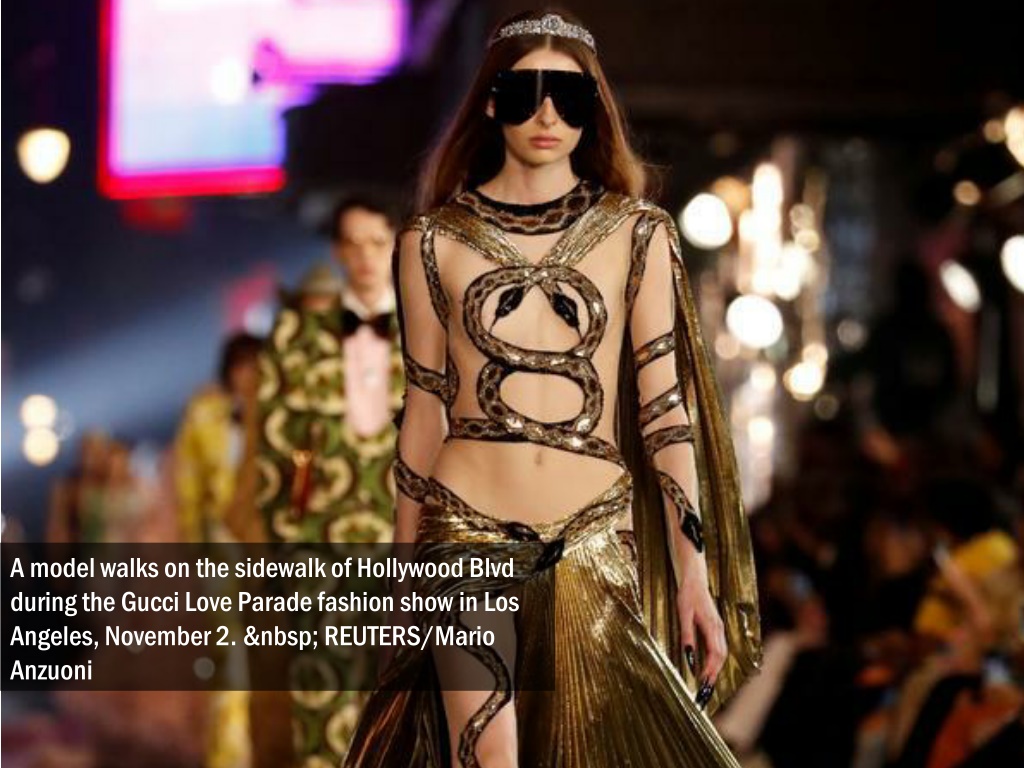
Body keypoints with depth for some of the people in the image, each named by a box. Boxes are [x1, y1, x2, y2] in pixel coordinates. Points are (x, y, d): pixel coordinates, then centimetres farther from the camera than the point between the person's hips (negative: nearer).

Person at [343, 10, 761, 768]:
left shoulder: (636, 234, 4)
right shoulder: (435, 242, 4)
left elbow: (664, 403, 2)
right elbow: (425, 409, 9)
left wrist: (694, 571, -2)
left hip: (595, 542, 1)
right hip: (470, 533, 0)